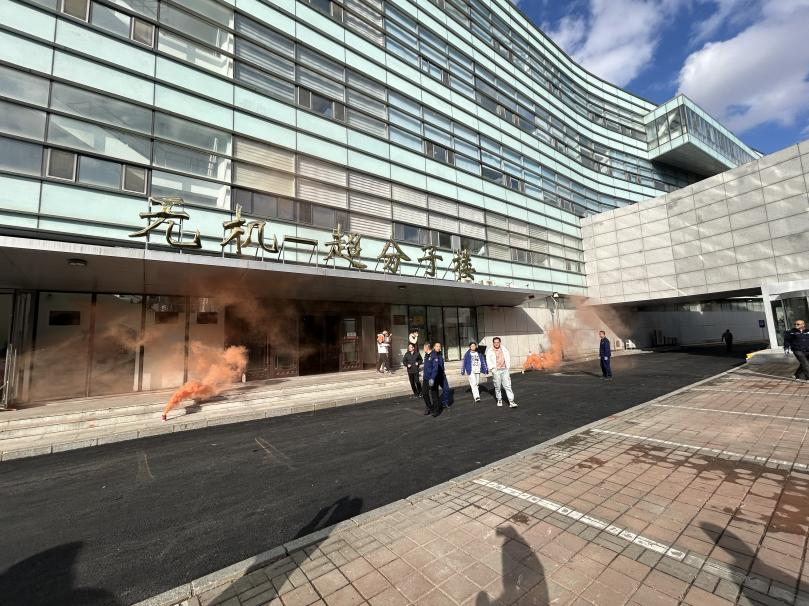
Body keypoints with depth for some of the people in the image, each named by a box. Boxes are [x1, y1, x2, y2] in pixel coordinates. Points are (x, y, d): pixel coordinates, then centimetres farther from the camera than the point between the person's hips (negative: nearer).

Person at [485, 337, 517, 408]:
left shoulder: (504, 350, 9)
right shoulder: (490, 351, 0)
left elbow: (508, 358, 16)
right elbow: (488, 361, 1)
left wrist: (508, 367, 9)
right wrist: (492, 368, -6)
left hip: (504, 370, 2)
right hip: (496, 371, -1)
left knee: (508, 385, -5)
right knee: (497, 386, 5)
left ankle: (511, 402, -5)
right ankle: (499, 400, 23)